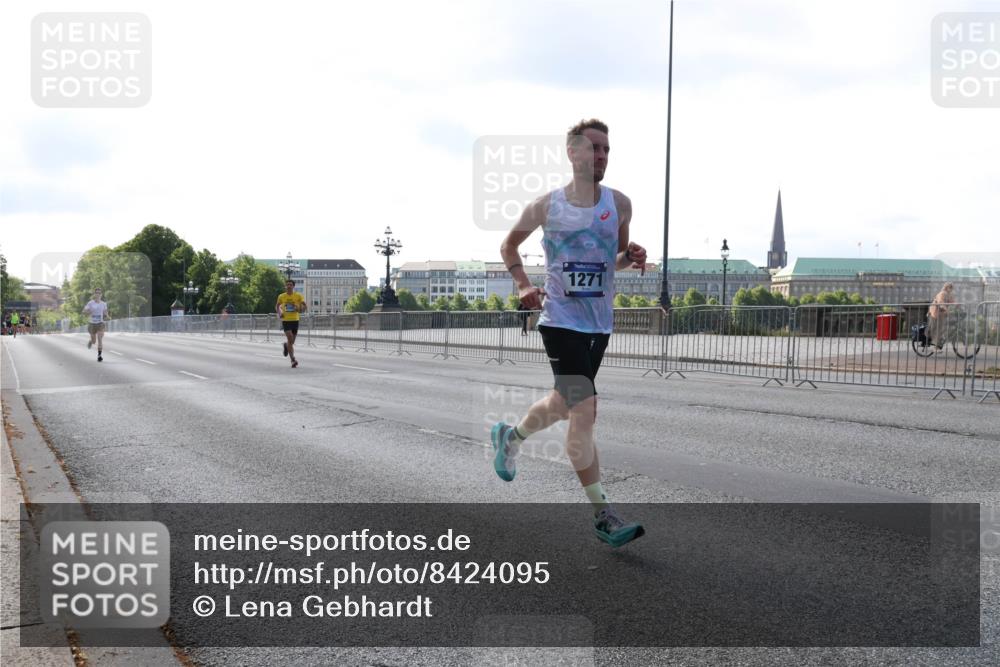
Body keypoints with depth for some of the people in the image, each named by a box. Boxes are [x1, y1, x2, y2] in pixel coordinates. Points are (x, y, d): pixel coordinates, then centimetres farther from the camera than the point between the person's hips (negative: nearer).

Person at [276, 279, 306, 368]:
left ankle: (285, 345, 48)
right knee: (290, 339, -17)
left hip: (295, 320, 1)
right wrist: (279, 312, 0)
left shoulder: (298, 296, 0)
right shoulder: (281, 296, 3)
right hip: (285, 320, -1)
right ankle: (293, 360, -16)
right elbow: (277, 306, 18)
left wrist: (300, 309, -23)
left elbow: (304, 306, -2)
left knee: (292, 341, 10)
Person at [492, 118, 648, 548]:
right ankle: (603, 514, -6)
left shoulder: (619, 204, 3)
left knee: (564, 404, 18)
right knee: (584, 410, -14)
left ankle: (509, 435, 48)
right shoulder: (545, 206, -3)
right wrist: (523, 285, -1)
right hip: (560, 321, -4)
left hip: (600, 324, 5)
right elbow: (509, 245, 14)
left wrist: (632, 257, -7)